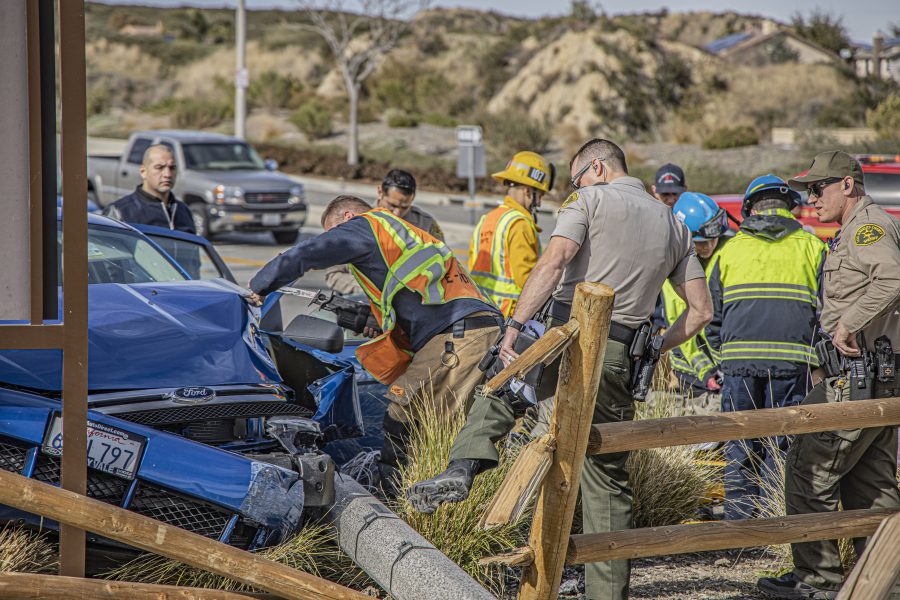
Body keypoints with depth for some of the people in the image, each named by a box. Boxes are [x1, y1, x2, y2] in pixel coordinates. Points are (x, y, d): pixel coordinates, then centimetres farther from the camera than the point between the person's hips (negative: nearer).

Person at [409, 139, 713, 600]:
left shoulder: (590, 201, 3)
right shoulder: (674, 226, 19)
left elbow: (554, 261, -14)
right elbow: (701, 310, 17)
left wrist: (514, 327, -17)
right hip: (617, 356, 4)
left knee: (498, 385, 22)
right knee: (608, 477, 11)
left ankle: (464, 467, -3)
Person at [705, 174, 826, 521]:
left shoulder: (729, 249, 15)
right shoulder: (812, 247, 11)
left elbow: (712, 315, 15)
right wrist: (820, 359, 15)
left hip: (739, 360, 1)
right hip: (792, 360, -1)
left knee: (741, 449, 7)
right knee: (783, 447, 3)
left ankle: (737, 526, 7)